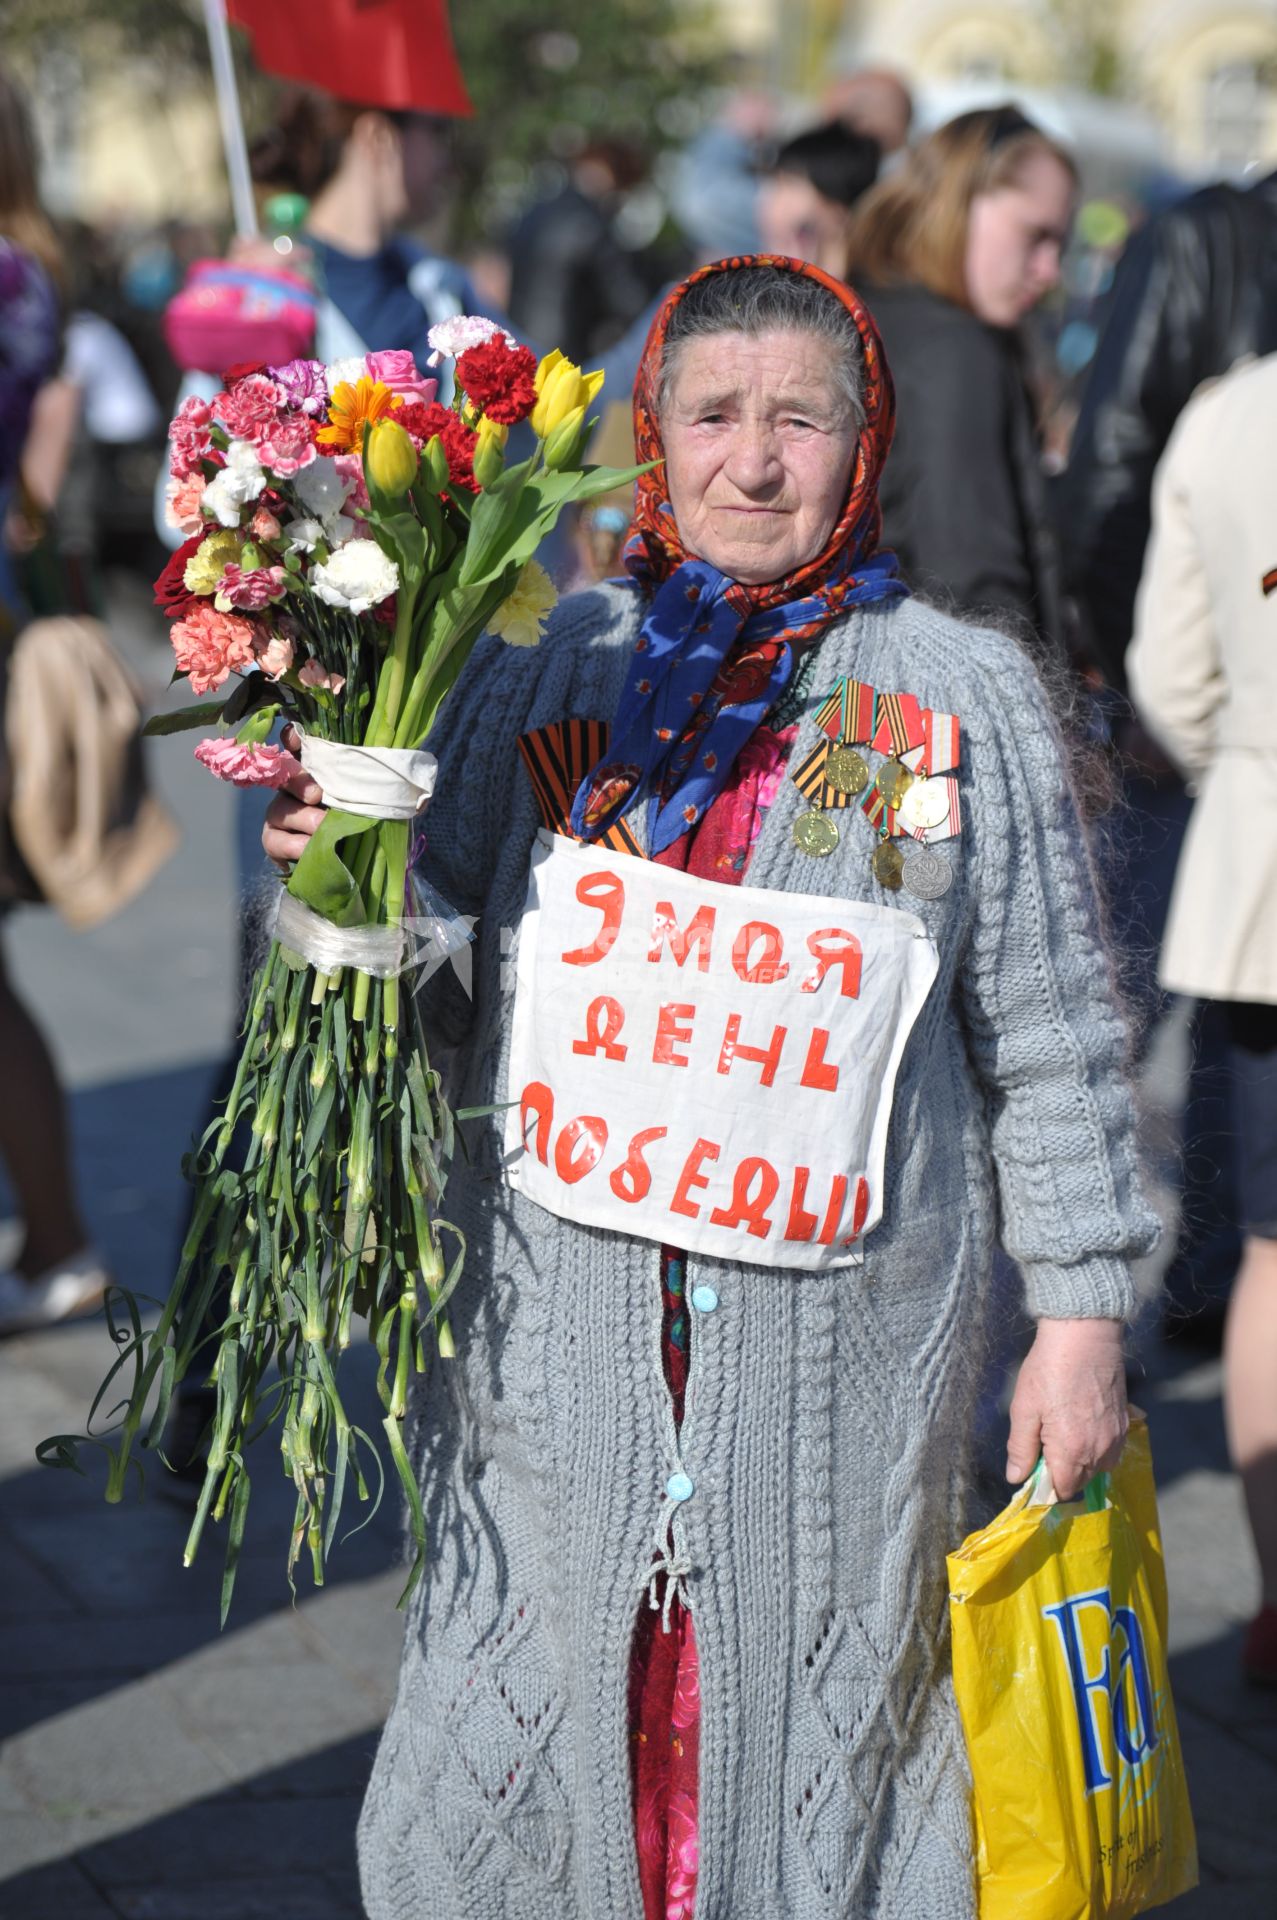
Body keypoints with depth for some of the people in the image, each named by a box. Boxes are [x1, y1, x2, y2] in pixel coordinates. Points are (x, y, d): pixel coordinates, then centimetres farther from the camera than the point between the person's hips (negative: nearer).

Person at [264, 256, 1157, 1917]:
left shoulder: (964, 698, 2)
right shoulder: (547, 677, 6)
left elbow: (1048, 1030, 4)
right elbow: (442, 984, 10)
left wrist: (1081, 1312, 2)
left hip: (843, 1333, -1)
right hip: (564, 1329, 2)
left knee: (819, 1726, 6)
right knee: (549, 1728, 7)